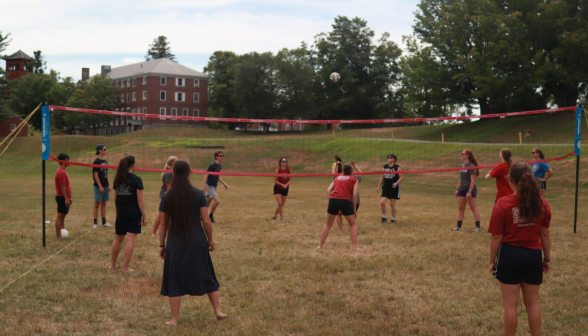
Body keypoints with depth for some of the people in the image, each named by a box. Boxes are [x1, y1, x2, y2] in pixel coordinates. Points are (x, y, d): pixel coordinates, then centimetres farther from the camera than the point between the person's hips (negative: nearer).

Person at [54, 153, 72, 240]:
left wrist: (69, 198, 21)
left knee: (62, 217, 14)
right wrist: (66, 199, -21)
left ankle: (62, 234, 21)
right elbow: (62, 187, -21)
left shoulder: (62, 171, 16)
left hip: (65, 198, 10)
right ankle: (58, 236, -3)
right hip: (62, 198, -10)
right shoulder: (61, 172, -17)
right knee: (60, 217, -6)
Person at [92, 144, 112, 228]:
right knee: (97, 204, -2)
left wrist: (109, 185, 14)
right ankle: (95, 223, 4)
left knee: (104, 204, 10)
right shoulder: (96, 161, -10)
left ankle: (104, 222, 16)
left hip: (105, 186, 7)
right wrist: (100, 186, -17)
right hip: (98, 186, -7)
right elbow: (95, 174, -14)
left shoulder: (105, 161, 13)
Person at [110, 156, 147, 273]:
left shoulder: (117, 179, 5)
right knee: (130, 240, -2)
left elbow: (115, 198, 9)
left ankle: (112, 264, 28)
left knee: (118, 239, 18)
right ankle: (125, 267, 0)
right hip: (134, 213, -5)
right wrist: (144, 216, -6)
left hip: (121, 213, 5)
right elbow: (140, 200, -11)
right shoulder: (136, 179, -10)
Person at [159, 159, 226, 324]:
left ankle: (174, 319, 14)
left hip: (175, 243, 0)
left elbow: (163, 224, 0)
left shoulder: (167, 196, -4)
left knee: (175, 280, 9)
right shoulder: (198, 194, -7)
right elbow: (206, 220, -6)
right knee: (206, 276, 15)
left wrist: (161, 245, 9)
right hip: (197, 241, 0)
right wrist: (210, 239, 7)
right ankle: (218, 311, 22)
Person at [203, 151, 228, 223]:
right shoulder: (212, 165, -16)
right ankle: (211, 216, 0)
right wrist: (204, 186, -21)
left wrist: (224, 183, 15)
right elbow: (206, 175, -16)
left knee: (208, 202, 15)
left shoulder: (220, 165, 9)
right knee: (217, 201, -17)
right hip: (210, 186, -8)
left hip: (214, 186, 8)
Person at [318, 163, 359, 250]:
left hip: (333, 199, 3)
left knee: (328, 224, 19)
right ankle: (354, 246, 7)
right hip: (345, 200, -3)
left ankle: (320, 245, 19)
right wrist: (354, 208, 10)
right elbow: (354, 194, 5)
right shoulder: (354, 180, 17)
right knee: (353, 224, 16)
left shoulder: (337, 178, 26)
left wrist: (331, 201, 13)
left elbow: (328, 191, 12)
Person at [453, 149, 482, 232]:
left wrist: (470, 191, -21)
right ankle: (458, 226, 14)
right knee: (461, 208, 9)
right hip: (461, 189, 8)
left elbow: (473, 180, -17)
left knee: (474, 208, -4)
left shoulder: (472, 166, -13)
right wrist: (457, 189, 17)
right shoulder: (462, 166, 12)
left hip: (469, 189, -8)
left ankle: (478, 226, 0)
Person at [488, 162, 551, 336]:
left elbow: (496, 238, -10)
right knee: (533, 303, 16)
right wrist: (547, 258, 16)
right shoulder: (541, 203, -3)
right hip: (533, 256, 4)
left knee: (511, 304, 7)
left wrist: (492, 261, 1)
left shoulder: (503, 204, -14)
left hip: (510, 255, -3)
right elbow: (545, 235, 4)